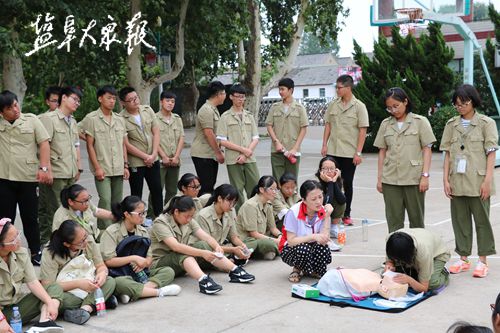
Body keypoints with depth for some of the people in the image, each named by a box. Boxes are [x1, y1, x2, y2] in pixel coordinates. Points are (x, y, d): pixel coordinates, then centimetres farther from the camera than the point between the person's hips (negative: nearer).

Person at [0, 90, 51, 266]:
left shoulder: (31, 119, 1)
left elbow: (44, 144, -2)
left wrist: (44, 168, -11)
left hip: (28, 178, -1)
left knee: (30, 218, 8)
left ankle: (35, 253, 19)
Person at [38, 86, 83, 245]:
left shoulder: (73, 122, 19)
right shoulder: (49, 118, -7)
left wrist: (78, 168, 20)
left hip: (71, 174, 8)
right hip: (56, 174, -8)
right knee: (53, 211, -6)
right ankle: (44, 243, 3)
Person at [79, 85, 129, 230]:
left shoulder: (120, 119, 12)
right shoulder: (91, 118, -3)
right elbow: (90, 146, -5)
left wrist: (125, 165, 9)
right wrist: (97, 167, -11)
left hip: (118, 169, 5)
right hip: (102, 169, -5)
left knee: (117, 202, 8)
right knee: (105, 200, -14)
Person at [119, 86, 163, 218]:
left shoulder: (148, 110, 1)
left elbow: (156, 133, 2)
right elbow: (126, 144, -14)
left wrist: (153, 155, -8)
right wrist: (145, 157, -12)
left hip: (153, 159, 5)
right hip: (135, 162, -5)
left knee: (157, 190, 12)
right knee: (136, 194, 5)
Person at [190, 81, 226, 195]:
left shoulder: (213, 109, 17)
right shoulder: (206, 110, -16)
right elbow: (209, 134, -20)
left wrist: (219, 151, 16)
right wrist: (219, 152, -15)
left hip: (212, 154, 10)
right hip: (203, 155, -10)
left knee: (210, 185, 12)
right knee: (206, 187, -8)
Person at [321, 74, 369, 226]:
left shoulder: (359, 106, -5)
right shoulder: (333, 105, 6)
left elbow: (363, 131, -7)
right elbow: (328, 125, 12)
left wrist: (358, 152, -12)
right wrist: (324, 145, 3)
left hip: (349, 153, -3)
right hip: (333, 151, 3)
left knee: (347, 184, 7)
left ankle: (346, 215, 17)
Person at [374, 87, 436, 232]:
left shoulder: (420, 122, 0)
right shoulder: (385, 124, 9)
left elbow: (427, 149, -2)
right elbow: (382, 151, 11)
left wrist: (425, 175, -9)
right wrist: (379, 178, 7)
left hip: (414, 179, -3)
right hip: (390, 180, 3)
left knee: (416, 220, 6)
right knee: (394, 220, 4)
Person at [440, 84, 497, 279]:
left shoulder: (486, 123, -2)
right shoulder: (452, 124, 9)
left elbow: (491, 153, -4)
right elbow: (448, 153, 9)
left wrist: (487, 180, -11)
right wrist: (446, 179, 2)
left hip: (478, 181, -4)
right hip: (457, 181, 4)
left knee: (481, 219, 3)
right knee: (460, 219, 9)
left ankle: (482, 261, 10)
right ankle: (463, 259, 18)